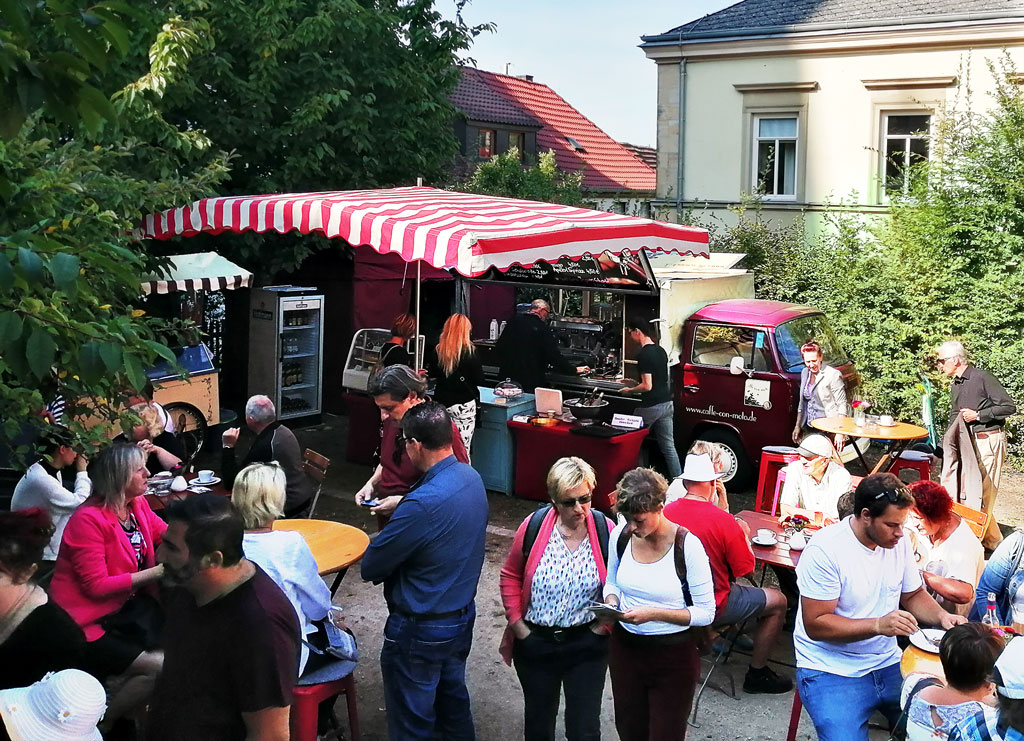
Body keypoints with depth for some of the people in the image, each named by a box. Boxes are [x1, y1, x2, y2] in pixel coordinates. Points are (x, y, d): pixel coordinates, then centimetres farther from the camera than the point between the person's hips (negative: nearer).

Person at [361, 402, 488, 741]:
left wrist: (378, 541, -2)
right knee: (453, 699, 26)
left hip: (421, 630, -8)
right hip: (463, 615, 9)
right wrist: (400, 503, 13)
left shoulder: (422, 504, -31)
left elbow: (371, 568, -22)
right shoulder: (472, 478, -5)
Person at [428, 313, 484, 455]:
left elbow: (432, 374, 13)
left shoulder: (438, 350, -1)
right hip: (463, 404, -4)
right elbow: (479, 380, -7)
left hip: (441, 402, 4)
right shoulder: (470, 351, -11)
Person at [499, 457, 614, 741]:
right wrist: (516, 623, -3)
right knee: (538, 718, 21)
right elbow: (511, 576, 1)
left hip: (587, 644, -1)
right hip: (535, 641, 1)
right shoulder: (534, 526, -12)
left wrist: (606, 622, -7)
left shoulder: (605, 530, -12)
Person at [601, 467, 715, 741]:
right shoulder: (620, 535, -6)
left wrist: (653, 613, -25)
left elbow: (706, 613, -15)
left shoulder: (687, 546, -20)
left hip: (674, 656, -4)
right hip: (625, 649, 4)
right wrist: (611, 602, -11)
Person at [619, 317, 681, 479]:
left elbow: (647, 386, -20)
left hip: (651, 406, -8)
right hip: (667, 404, 8)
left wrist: (630, 390, -4)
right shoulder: (661, 350, 11)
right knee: (669, 446, 9)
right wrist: (635, 382, 26)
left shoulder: (644, 355, -16)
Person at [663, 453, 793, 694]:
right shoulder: (723, 521, -23)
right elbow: (745, 569, -13)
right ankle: (756, 674, 17)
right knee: (778, 602, 11)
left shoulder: (667, 512, -7)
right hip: (712, 607, -7)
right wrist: (745, 536, 4)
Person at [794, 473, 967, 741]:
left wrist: (941, 616, -5)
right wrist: (879, 625, -28)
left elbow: (913, 595, 16)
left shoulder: (898, 541, 1)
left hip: (887, 663, 6)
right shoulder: (824, 550, -19)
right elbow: (815, 625, -20)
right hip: (832, 671, -6)